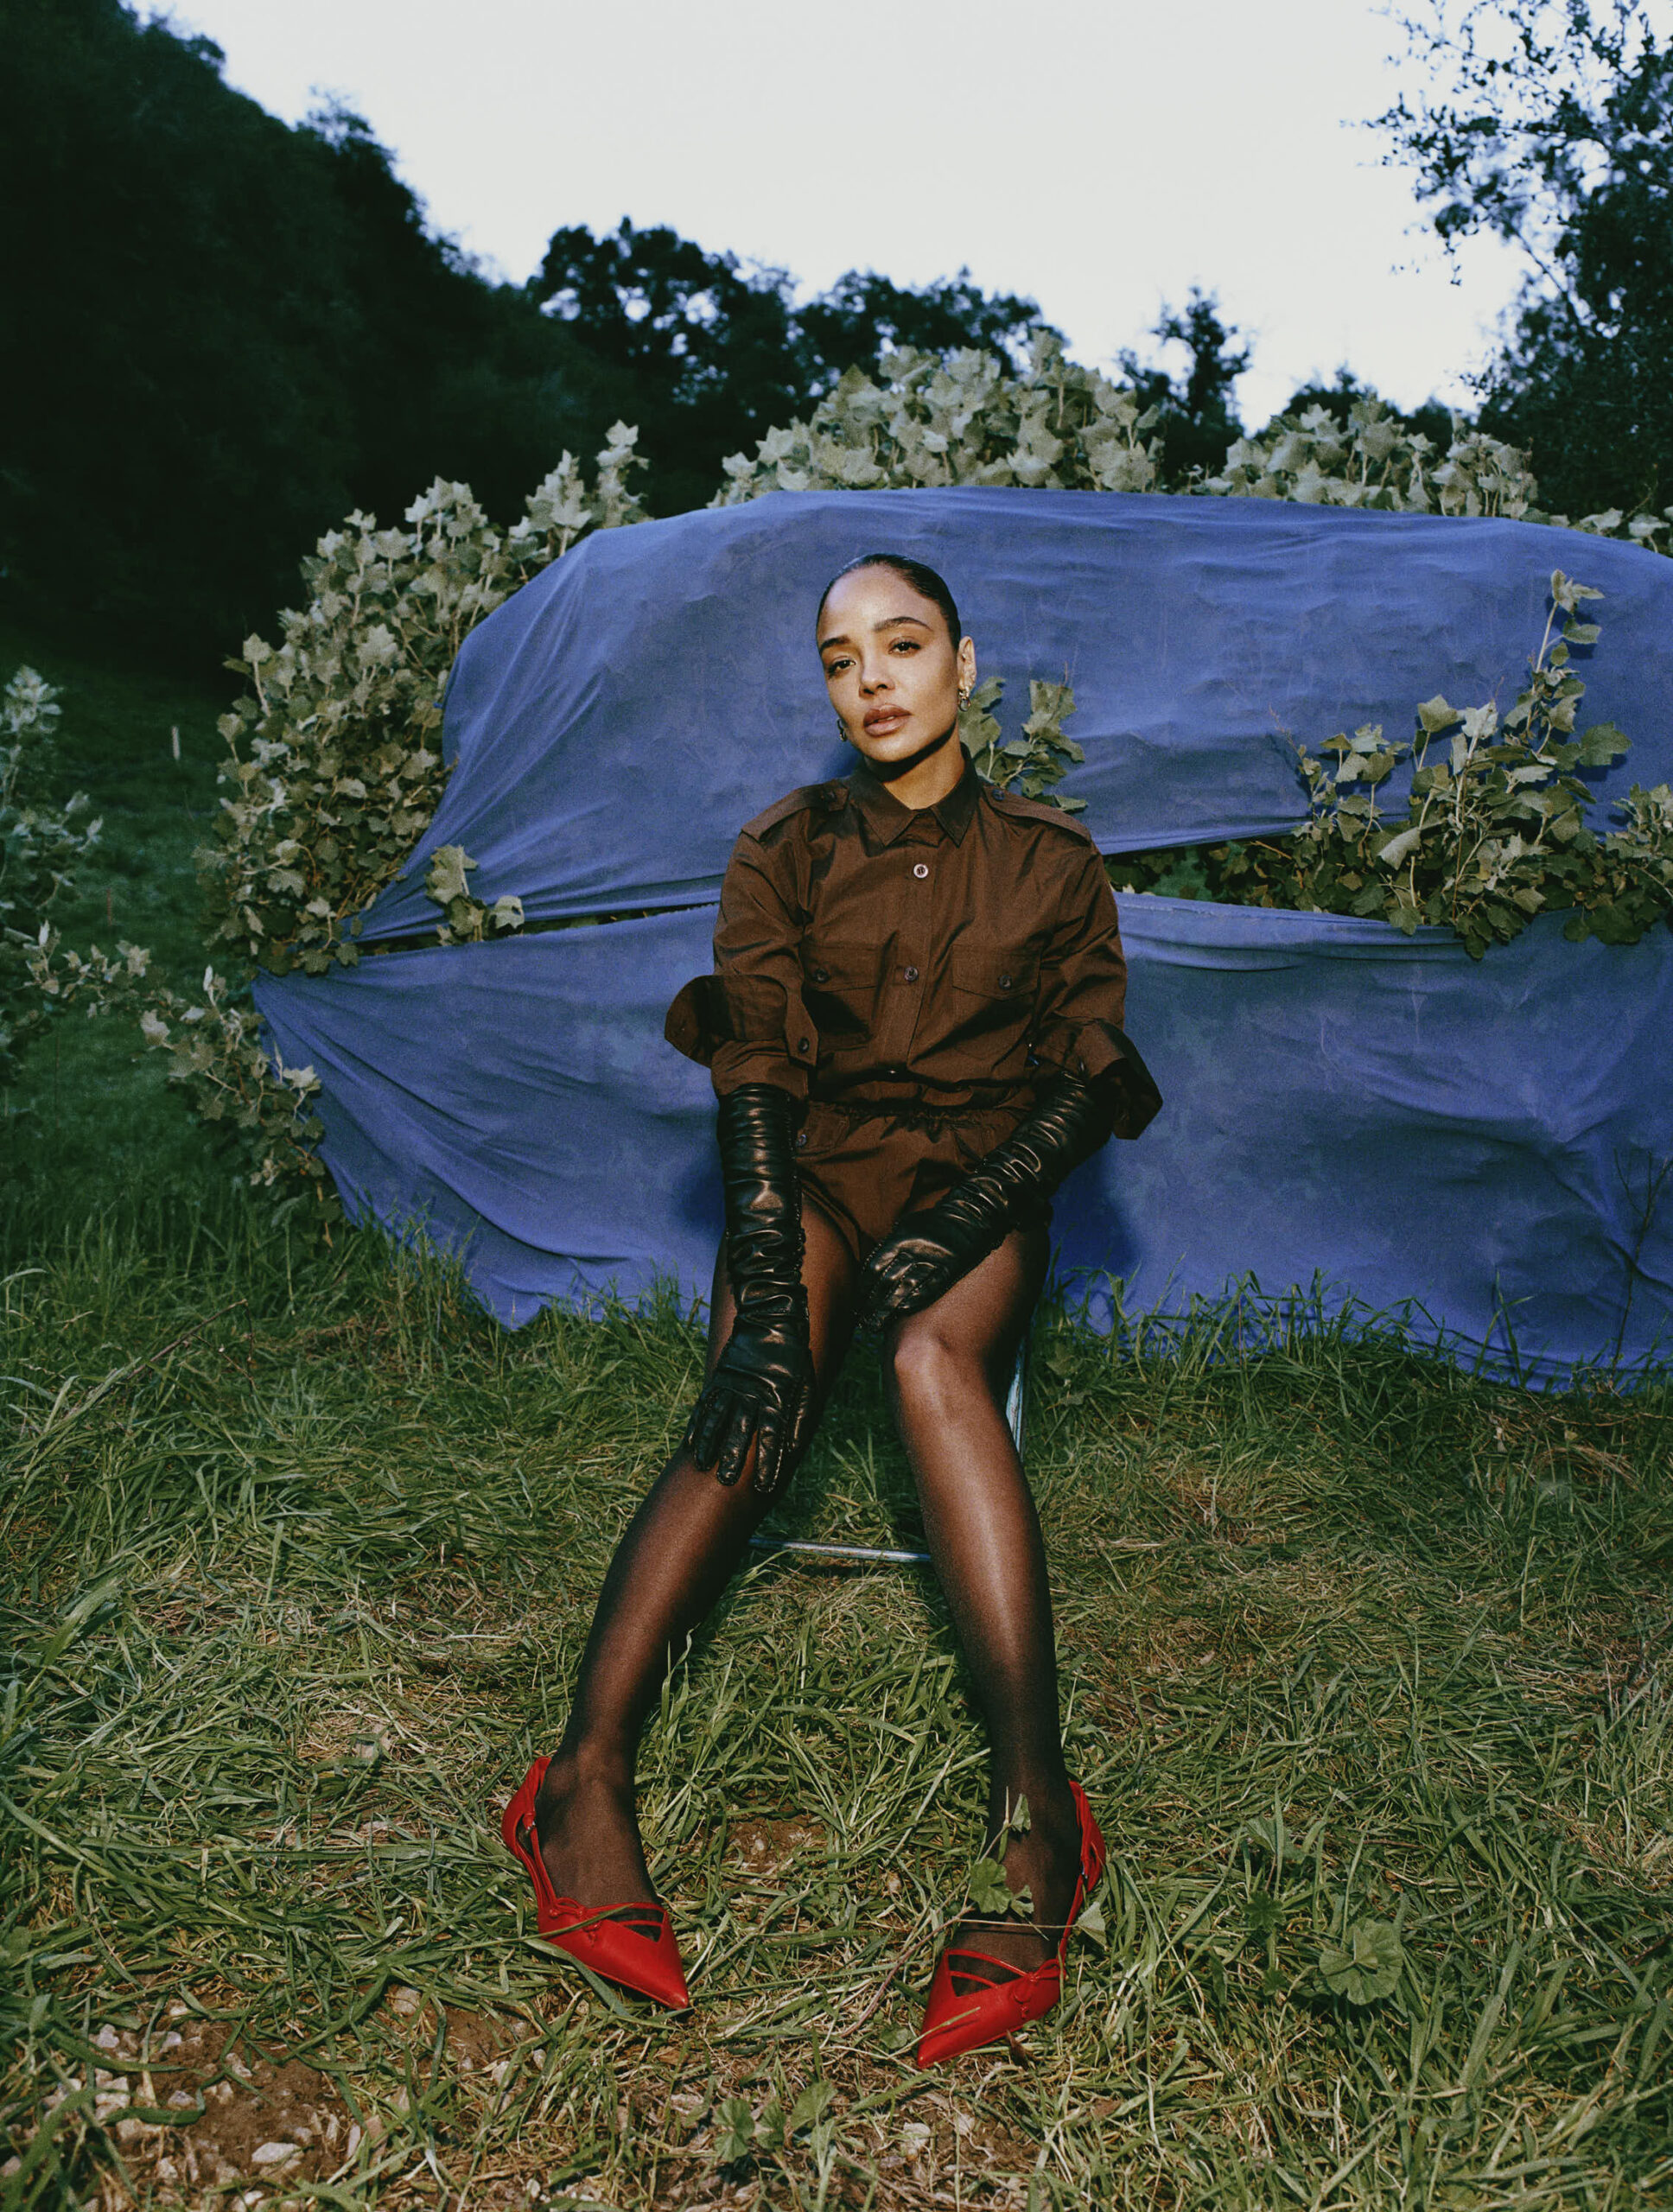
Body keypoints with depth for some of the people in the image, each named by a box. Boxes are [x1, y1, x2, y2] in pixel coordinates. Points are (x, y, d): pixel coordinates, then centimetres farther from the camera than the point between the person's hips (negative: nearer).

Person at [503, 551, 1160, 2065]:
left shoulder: (1052, 862, 5)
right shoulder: (784, 853, 5)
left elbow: (1088, 1085, -2)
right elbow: (755, 1074, -7)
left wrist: (955, 1226, -20)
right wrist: (769, 1294, -23)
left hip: (982, 1186, -1)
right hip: (819, 1173, 1)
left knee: (935, 1358, -34)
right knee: (759, 1403, -29)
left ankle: (1037, 1816, -39)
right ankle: (587, 1782, -34)